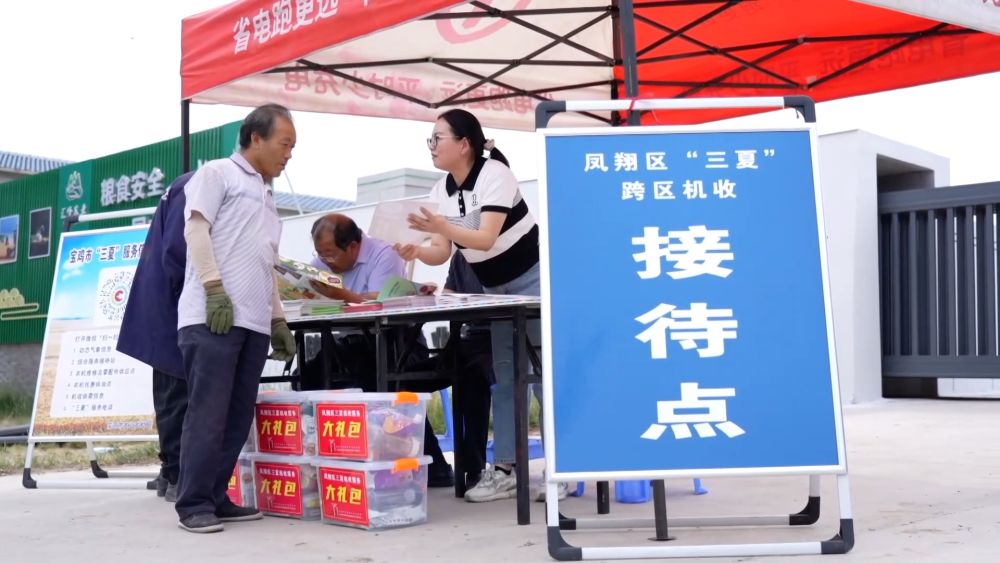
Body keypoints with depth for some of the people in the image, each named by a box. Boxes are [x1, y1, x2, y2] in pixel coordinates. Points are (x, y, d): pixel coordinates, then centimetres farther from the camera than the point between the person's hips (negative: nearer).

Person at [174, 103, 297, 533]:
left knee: (238, 418, 6)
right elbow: (196, 229, -7)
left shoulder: (266, 196, 28)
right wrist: (215, 288, -17)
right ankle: (193, 505, -2)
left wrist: (278, 320, 22)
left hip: (254, 322, 8)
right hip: (212, 317, -8)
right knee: (208, 415, -8)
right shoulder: (217, 174, 6)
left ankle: (215, 498, 13)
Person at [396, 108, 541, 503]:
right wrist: (416, 252, -24)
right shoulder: (441, 191, 2)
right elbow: (442, 253, -3)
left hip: (532, 279, -8)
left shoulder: (493, 174, -20)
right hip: (496, 289, 8)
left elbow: (486, 239, -30)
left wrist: (443, 226, -45)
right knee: (504, 376, 6)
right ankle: (505, 469, 8)